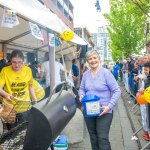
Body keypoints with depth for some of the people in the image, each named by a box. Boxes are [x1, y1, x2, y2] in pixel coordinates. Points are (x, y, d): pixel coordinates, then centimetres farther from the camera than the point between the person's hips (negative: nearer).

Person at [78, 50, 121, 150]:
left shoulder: (106, 73, -11)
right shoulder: (86, 74, 5)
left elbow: (117, 91, -11)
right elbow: (82, 89, 14)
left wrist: (110, 106, -19)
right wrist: (81, 95, -9)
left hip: (104, 111, -5)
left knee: (103, 138, -5)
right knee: (93, 138, 16)